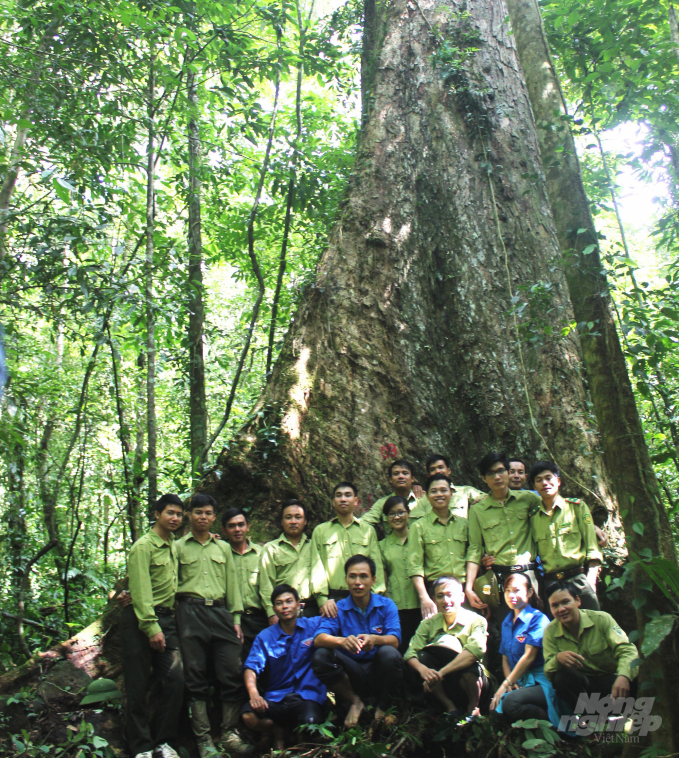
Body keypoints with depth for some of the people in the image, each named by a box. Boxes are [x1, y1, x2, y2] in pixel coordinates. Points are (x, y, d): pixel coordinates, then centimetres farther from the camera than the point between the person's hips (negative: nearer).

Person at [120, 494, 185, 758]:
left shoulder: (174, 545, 13)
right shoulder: (143, 546, -9)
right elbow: (141, 590, -16)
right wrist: (152, 627, -20)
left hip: (166, 619, 7)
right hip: (140, 620, -7)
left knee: (175, 680, 0)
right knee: (138, 686, 1)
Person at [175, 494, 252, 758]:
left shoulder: (223, 548, 18)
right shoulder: (179, 547, 10)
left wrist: (236, 618, 9)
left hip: (220, 612, 3)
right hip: (191, 612, -2)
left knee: (232, 674, -2)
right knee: (196, 677, 1)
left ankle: (229, 734, 11)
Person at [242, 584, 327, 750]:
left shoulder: (313, 626, 3)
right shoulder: (265, 637, 7)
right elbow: (251, 668, -5)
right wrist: (253, 692, -26)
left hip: (308, 695, -2)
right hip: (277, 698, 2)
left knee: (310, 725, -34)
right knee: (249, 715, -27)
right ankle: (278, 732, 8)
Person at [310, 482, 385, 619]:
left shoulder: (368, 530, 16)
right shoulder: (320, 531, 12)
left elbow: (376, 565, 10)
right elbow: (317, 566, 4)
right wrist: (322, 599, -9)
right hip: (332, 598, -1)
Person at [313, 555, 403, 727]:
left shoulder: (387, 605, 1)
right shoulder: (338, 609, 0)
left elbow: (394, 640, -14)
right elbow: (318, 639, -16)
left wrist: (374, 639, -37)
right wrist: (341, 641, -39)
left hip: (379, 672, 0)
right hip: (352, 673, 1)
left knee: (389, 653, -32)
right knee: (320, 656, -25)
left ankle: (382, 707, -2)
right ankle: (354, 702, 0)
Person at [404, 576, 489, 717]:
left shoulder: (476, 621, -11)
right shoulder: (428, 624, -1)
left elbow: (476, 649, -32)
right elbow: (410, 654, -13)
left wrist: (440, 673, -39)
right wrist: (422, 669, -37)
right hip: (441, 686, 3)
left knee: (469, 664, -34)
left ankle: (473, 707, -5)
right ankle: (450, 707, -6)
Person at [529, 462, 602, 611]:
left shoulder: (577, 507, 5)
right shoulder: (533, 517, 10)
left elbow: (592, 548, 2)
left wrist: (591, 580, -8)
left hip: (579, 578, -2)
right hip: (550, 583, 2)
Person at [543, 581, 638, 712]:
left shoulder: (602, 619, -10)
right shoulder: (550, 632, -4)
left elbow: (627, 650, -18)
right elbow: (548, 671, -8)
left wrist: (623, 676, -41)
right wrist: (558, 658, -33)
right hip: (579, 684, 2)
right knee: (560, 677, -31)